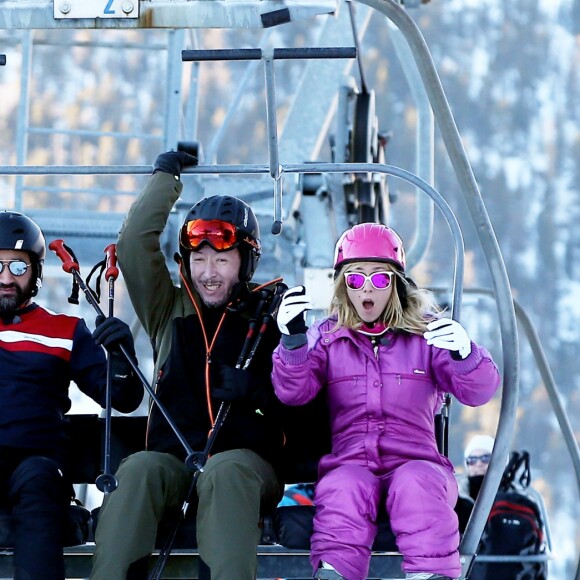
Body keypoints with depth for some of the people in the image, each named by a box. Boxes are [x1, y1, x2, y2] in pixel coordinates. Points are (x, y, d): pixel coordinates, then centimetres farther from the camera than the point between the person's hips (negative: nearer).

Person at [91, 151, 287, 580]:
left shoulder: (270, 318, 13)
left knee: (225, 473, -38)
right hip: (173, 458, 2)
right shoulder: (170, 311, 21)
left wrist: (257, 392, -12)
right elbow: (134, 244, 13)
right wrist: (166, 177, 22)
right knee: (138, 469, -32)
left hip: (247, 460, -2)